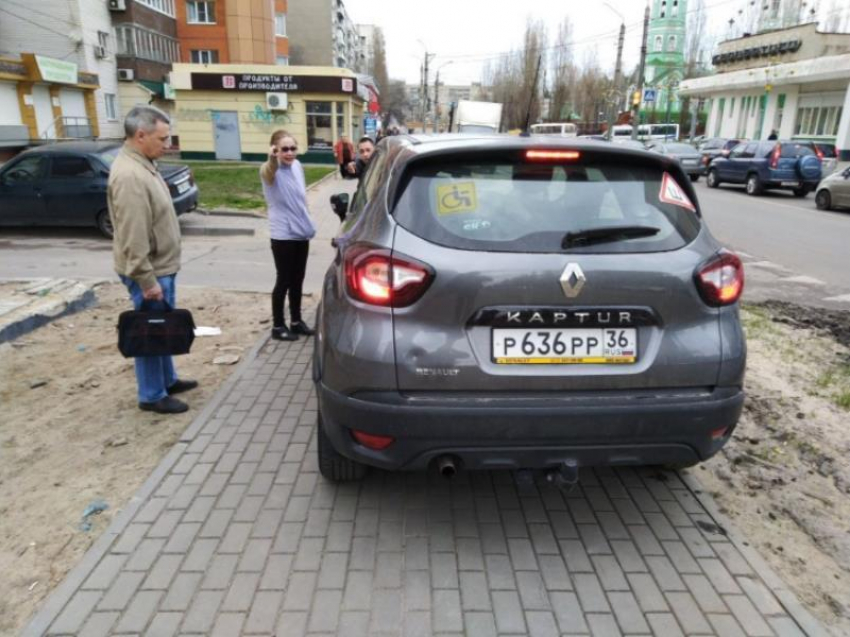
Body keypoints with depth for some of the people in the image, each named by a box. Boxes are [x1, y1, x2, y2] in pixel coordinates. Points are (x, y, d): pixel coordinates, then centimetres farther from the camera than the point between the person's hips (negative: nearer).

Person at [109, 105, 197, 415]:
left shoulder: (144, 164, 10)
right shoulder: (129, 175, -24)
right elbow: (133, 237, -26)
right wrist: (147, 280, -23)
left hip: (161, 266, 10)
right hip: (150, 272, -10)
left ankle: (168, 380, 34)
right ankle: (152, 396, 15)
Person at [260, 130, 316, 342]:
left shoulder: (297, 166, 6)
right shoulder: (270, 170, -15)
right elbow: (269, 174, -41)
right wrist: (272, 159, -63)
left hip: (301, 232, 6)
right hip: (282, 235, -6)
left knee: (297, 280, 14)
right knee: (284, 280, 1)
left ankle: (296, 321, 26)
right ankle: (278, 326, 13)